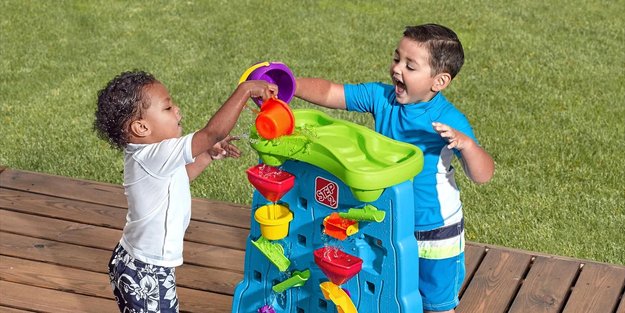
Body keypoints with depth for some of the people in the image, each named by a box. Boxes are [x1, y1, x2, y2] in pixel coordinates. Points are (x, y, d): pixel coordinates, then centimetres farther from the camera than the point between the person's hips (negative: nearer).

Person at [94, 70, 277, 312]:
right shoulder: (157, 156, -28)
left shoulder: (140, 155, 2)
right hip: (148, 276, -9)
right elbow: (212, 132, -34)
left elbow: (179, 177, 20)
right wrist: (245, 90, -28)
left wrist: (208, 155, 12)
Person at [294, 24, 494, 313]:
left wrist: (465, 143, -44)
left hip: (436, 233, -4)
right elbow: (329, 93, -10)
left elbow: (482, 176, -25)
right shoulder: (381, 97, -11)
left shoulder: (449, 120, -23)